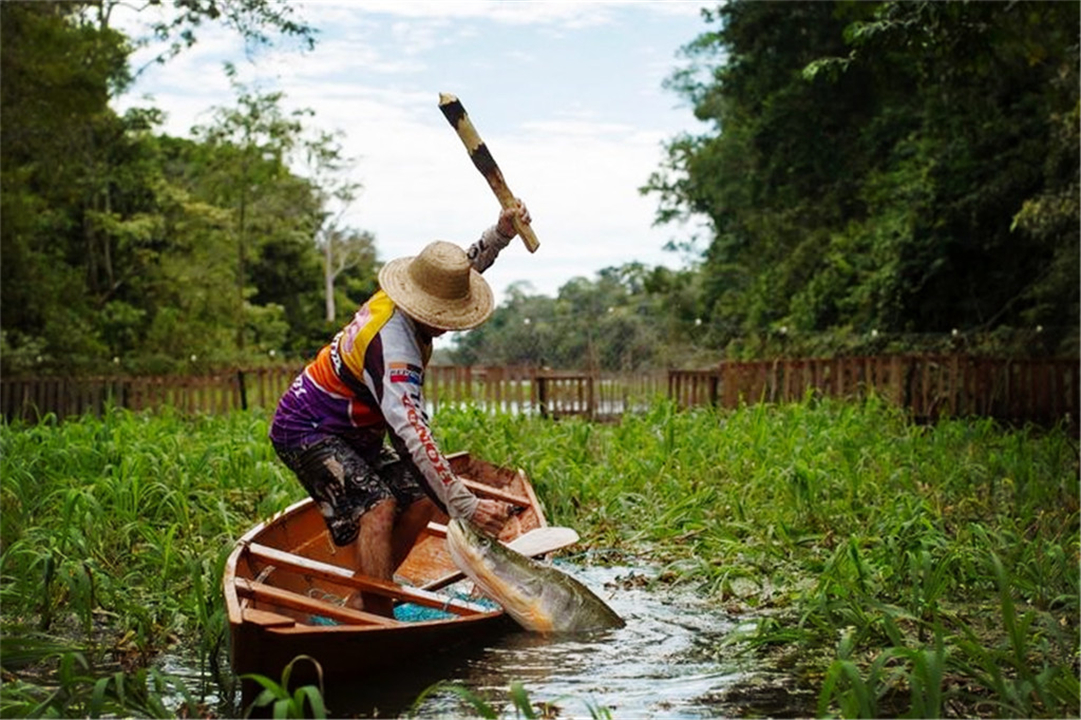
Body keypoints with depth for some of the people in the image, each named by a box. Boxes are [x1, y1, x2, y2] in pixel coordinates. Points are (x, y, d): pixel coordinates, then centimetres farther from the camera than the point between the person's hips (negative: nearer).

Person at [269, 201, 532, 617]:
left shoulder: (396, 300, -6)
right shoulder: (392, 347, -34)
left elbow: (468, 266, 14)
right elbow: (413, 436, -42)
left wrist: (501, 232, -3)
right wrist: (465, 506, -46)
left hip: (353, 433, 10)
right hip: (305, 431, -10)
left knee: (421, 500, 3)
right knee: (375, 506, -28)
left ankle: (363, 600, 11)